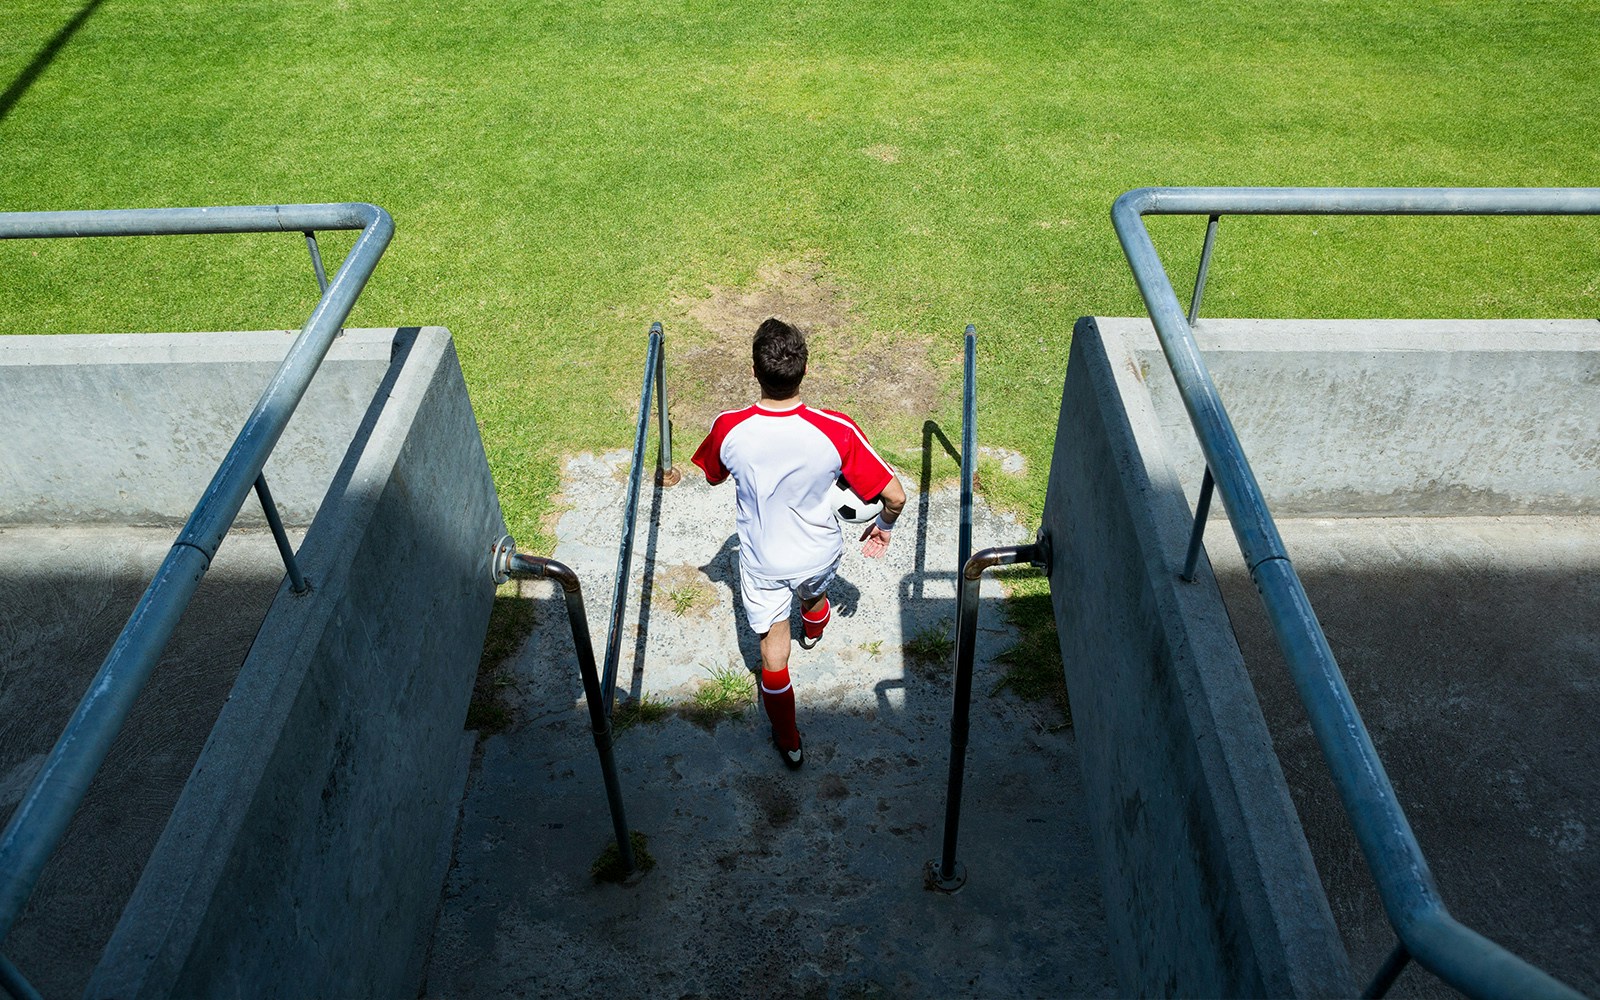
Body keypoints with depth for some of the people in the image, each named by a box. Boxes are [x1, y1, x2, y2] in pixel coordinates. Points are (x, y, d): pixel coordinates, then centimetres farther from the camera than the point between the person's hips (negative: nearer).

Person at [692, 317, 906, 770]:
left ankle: (789, 744, 35)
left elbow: (712, 477, -3)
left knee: (773, 656, 18)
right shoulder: (836, 430, -31)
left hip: (762, 564, -1)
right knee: (814, 591, 37)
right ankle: (813, 630, 72)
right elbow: (895, 495, -23)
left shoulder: (729, 429, -26)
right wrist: (884, 525, -2)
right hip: (819, 554, 1)